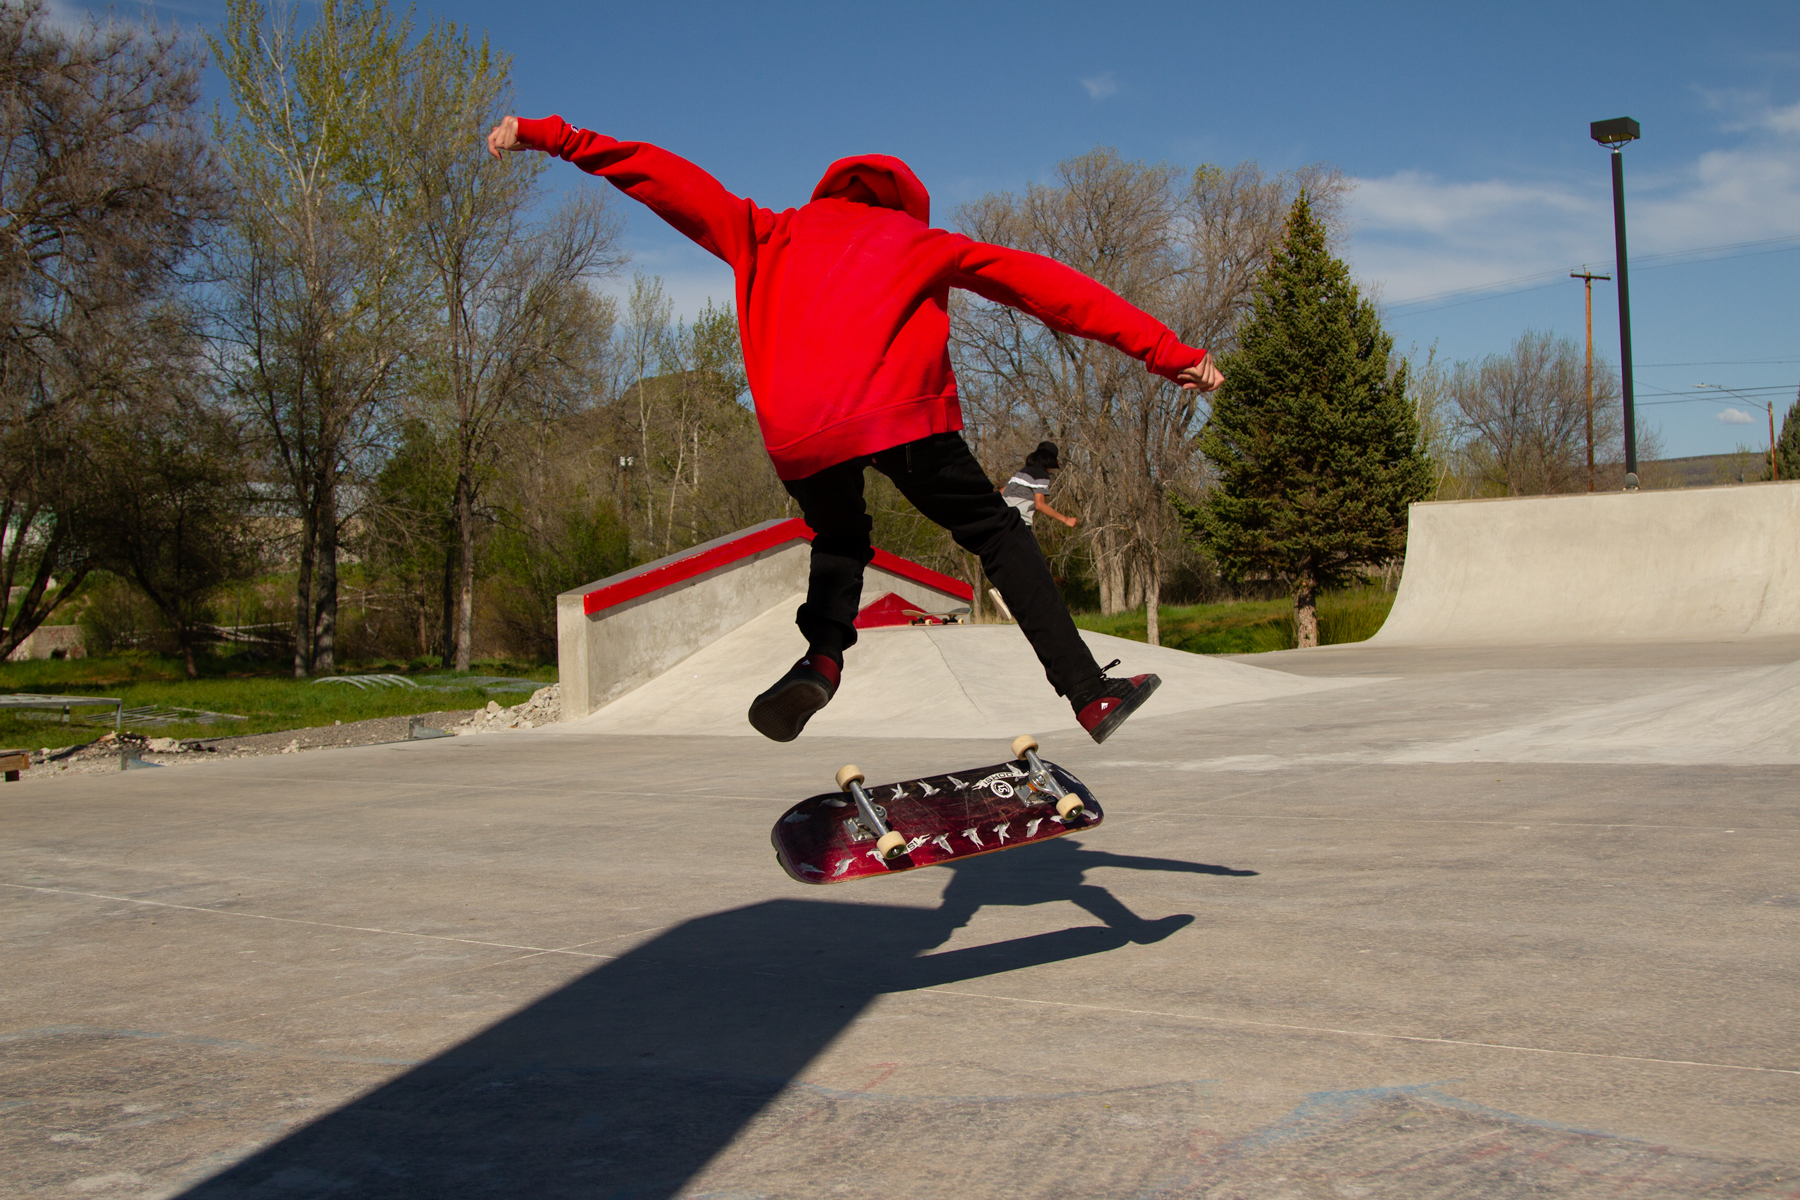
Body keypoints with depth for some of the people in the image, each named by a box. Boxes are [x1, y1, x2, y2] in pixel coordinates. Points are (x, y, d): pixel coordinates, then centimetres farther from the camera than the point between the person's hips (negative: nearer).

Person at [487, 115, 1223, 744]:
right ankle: (1089, 692, 5)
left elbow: (665, 179, 31)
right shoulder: (924, 241, 28)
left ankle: (823, 652, 1)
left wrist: (551, 137, 34)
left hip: (797, 433, 2)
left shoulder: (775, 235, 32)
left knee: (839, 540, 29)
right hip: (900, 411, -2)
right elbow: (1047, 286, 24)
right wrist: (1167, 352, 24)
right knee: (995, 533, 14)